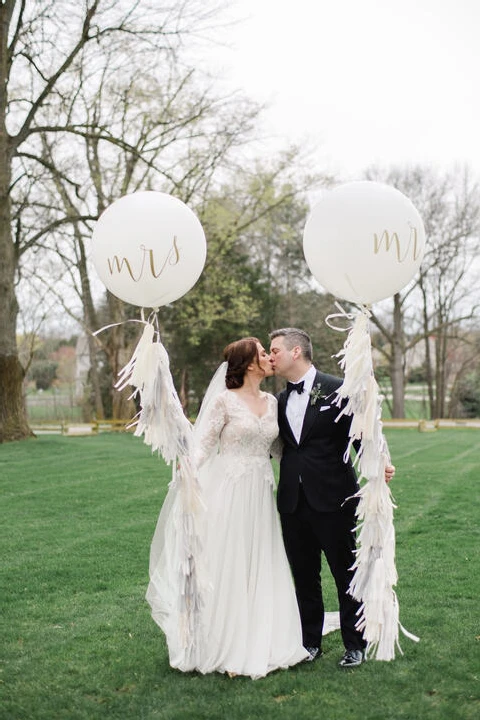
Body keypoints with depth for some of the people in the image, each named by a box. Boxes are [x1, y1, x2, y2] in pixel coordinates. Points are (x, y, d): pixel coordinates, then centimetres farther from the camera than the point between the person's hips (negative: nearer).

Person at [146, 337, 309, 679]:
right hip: (229, 493, -6)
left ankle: (257, 646, 22)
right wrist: (189, 466, -29)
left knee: (261, 571, 9)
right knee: (225, 570, 0)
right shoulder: (225, 400, -7)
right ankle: (225, 650, 11)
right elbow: (204, 443, -11)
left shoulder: (271, 402, 11)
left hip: (261, 496, 6)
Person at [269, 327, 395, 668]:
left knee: (346, 573, 6)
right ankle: (311, 643, 27)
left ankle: (355, 645, 21)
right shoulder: (280, 400, 11)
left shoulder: (338, 390, -7)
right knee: (304, 576, 13)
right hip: (293, 502, 5)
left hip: (332, 499, -5)